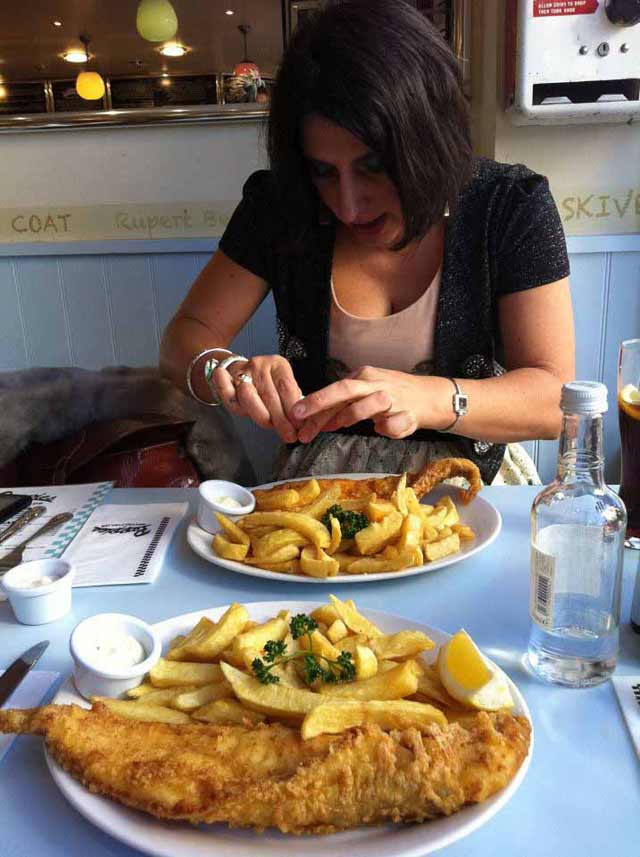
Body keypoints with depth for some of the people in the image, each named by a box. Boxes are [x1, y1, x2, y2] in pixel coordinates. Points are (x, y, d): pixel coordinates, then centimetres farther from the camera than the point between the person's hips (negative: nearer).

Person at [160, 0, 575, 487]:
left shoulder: (511, 207, -10)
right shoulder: (279, 204, -5)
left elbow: (553, 396, -14)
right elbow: (185, 336, -2)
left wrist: (431, 399, -33)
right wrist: (223, 371, -26)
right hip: (317, 477, 1)